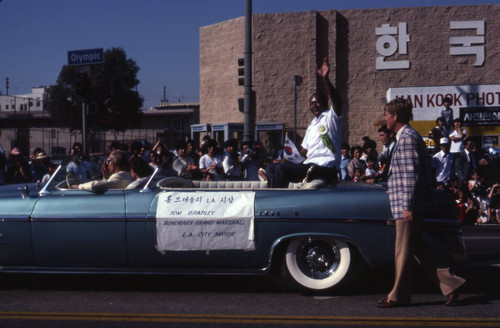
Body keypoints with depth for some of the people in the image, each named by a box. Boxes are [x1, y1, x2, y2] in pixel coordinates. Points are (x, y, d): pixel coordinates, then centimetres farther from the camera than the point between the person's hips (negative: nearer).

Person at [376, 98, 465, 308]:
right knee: (418, 249, 13)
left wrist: (407, 206, -21)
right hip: (411, 206, 10)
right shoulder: (407, 136, 17)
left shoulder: (407, 138, -14)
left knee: (403, 251, -1)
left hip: (408, 207, -10)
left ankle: (399, 296, 9)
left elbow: (411, 174, -20)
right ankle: (451, 283, 14)